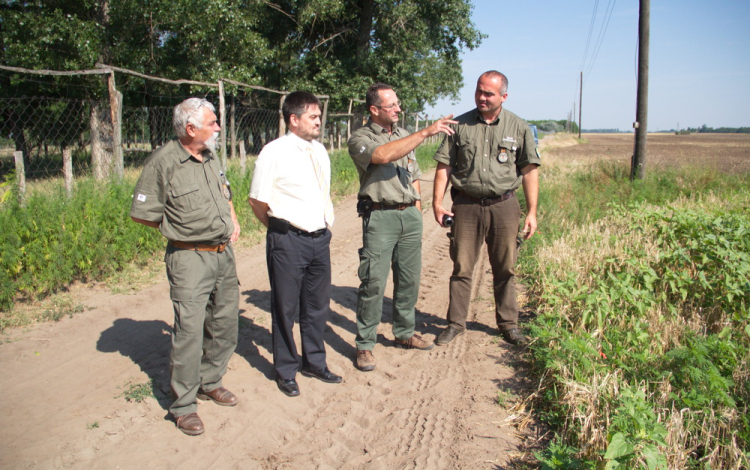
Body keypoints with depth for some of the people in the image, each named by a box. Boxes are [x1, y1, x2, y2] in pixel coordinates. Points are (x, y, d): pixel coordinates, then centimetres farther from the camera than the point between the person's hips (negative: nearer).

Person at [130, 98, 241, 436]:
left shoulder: (211, 157, 10)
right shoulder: (163, 162, -12)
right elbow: (141, 213, -9)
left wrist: (233, 221, 11)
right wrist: (180, 230, -2)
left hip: (224, 253, 7)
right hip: (190, 259, -7)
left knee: (225, 325, 13)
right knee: (189, 331, -4)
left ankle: (210, 383, 33)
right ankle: (184, 405, 10)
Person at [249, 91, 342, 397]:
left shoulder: (319, 151, 10)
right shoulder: (274, 152, -11)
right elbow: (257, 200, -9)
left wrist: (326, 225, 11)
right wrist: (281, 229, -1)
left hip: (320, 237, 6)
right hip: (288, 242, -6)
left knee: (317, 305, 17)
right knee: (285, 309, 7)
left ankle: (314, 363, 35)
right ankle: (285, 372, 24)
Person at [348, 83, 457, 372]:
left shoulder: (404, 135, 18)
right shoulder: (360, 139, -4)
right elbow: (384, 155, -25)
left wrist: (417, 206, 14)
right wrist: (426, 132, -25)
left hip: (410, 216, 6)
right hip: (380, 216, -6)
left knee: (409, 279, 10)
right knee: (374, 282, -7)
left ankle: (404, 333, 27)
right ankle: (364, 345, 4)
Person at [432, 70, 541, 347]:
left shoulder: (519, 128, 4)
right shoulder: (460, 125, 5)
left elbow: (529, 171, 4)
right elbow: (444, 166, 4)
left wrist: (532, 212, -1)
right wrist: (437, 202, -4)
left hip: (504, 206, 0)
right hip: (466, 205, 0)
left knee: (505, 270, 9)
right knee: (461, 268, 4)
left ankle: (508, 324, 23)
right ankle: (456, 323, 16)